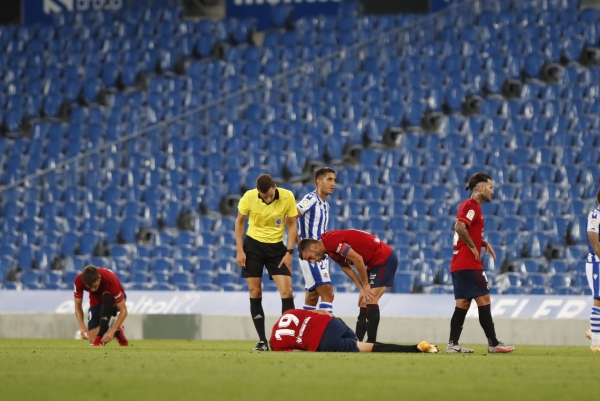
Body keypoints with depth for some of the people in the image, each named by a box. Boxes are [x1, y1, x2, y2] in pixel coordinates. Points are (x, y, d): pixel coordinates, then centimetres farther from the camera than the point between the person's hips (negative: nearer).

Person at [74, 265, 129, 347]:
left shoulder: (111, 281, -38)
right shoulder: (79, 281, -29)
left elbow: (123, 310, -32)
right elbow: (78, 305, -14)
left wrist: (112, 331, -42)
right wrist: (82, 326, -30)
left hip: (112, 301, -3)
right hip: (96, 301, 3)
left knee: (106, 297, -40)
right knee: (93, 341, -11)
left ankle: (102, 335, -30)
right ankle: (117, 332, 20)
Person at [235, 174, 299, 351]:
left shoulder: (287, 197, -15)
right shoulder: (249, 197, -15)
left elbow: (292, 225, -2)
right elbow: (239, 221, 1)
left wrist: (289, 252, -9)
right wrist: (240, 250, -4)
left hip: (276, 247, 0)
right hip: (253, 245, 0)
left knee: (286, 291, -11)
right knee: (255, 293, -1)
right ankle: (262, 340, 6)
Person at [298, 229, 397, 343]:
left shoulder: (331, 241, -21)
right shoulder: (331, 249, 9)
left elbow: (357, 259, -23)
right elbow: (346, 267, 11)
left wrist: (365, 285, -13)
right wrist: (362, 289, -1)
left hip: (384, 258, -10)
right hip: (374, 262, 10)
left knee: (370, 300, -15)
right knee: (364, 302, 9)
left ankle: (371, 342, -15)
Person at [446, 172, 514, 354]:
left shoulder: (469, 205, 18)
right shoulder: (472, 206, -12)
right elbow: (460, 227, -27)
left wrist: (483, 243, 11)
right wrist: (473, 247, -17)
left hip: (458, 264, 10)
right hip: (469, 264, -10)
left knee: (462, 304, 7)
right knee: (484, 301, -5)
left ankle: (453, 344, 3)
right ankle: (493, 343, -3)